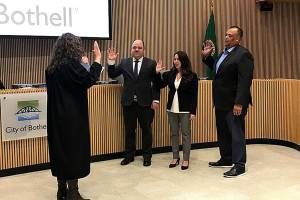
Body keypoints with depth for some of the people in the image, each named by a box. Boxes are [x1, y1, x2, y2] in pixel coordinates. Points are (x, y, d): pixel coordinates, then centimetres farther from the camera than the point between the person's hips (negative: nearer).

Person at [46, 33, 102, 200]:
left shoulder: (53, 67, 8)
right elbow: (89, 80, -21)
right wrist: (97, 59, -12)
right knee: (74, 152, 1)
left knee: (60, 150, 14)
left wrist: (81, 64, 21)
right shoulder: (71, 65, -16)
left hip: (57, 116, 8)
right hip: (72, 117, -8)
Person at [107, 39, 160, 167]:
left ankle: (147, 156, 21)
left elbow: (156, 83, -1)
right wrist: (111, 62, -9)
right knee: (129, 130, 9)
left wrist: (156, 100, -7)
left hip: (145, 103, -2)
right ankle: (129, 155, 22)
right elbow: (112, 75, 5)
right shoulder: (124, 63, 7)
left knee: (146, 130, 7)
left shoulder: (151, 63, 0)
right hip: (128, 103, 2)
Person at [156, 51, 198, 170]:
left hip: (185, 110, -4)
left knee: (185, 133, 4)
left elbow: (194, 95, -7)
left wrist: (193, 112, -11)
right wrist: (157, 73, -5)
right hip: (172, 109, 5)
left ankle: (186, 159, 15)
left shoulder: (192, 76, -7)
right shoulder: (170, 74, 5)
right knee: (174, 133, 12)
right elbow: (160, 85, 8)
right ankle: (175, 157, 24)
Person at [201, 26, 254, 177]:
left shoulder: (243, 54, -14)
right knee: (222, 132, 17)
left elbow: (245, 81, -20)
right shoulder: (224, 52, 14)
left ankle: (239, 165, 9)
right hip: (221, 102, 9)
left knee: (236, 133, -1)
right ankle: (226, 159, 31)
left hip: (234, 102, -9)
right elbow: (217, 69, 23)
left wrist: (239, 103, -25)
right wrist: (206, 56, 11)